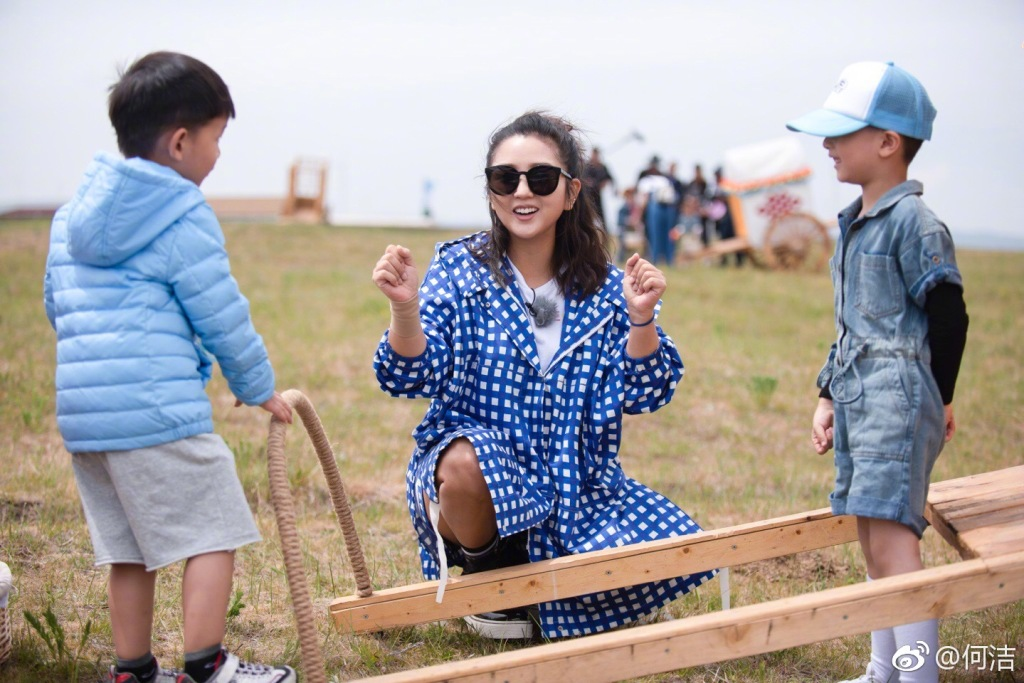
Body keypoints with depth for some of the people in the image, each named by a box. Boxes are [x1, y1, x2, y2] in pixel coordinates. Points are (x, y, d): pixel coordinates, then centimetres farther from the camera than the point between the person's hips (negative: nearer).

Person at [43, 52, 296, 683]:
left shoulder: (74, 212, 16)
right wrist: (259, 388, 7)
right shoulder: (184, 218, -8)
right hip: (159, 410, -8)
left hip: (81, 409, 8)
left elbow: (56, 304, 23)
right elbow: (222, 317, -6)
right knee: (214, 532, 2)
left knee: (129, 549, 16)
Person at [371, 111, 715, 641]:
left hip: (574, 484, 3)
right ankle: (484, 577, -1)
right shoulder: (461, 270, -5)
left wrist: (640, 318, -22)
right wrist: (405, 308, -32)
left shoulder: (603, 287, 1)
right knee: (464, 465, -37)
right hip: (481, 463, -3)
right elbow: (412, 378, -13)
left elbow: (643, 394, -5)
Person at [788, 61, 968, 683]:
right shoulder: (852, 225, 15)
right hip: (857, 399, 9)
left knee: (893, 544, -13)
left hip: (899, 402, -9)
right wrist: (828, 397, 18)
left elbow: (949, 319, -9)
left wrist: (938, 401, -1)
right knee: (872, 543, 14)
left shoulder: (916, 224, -12)